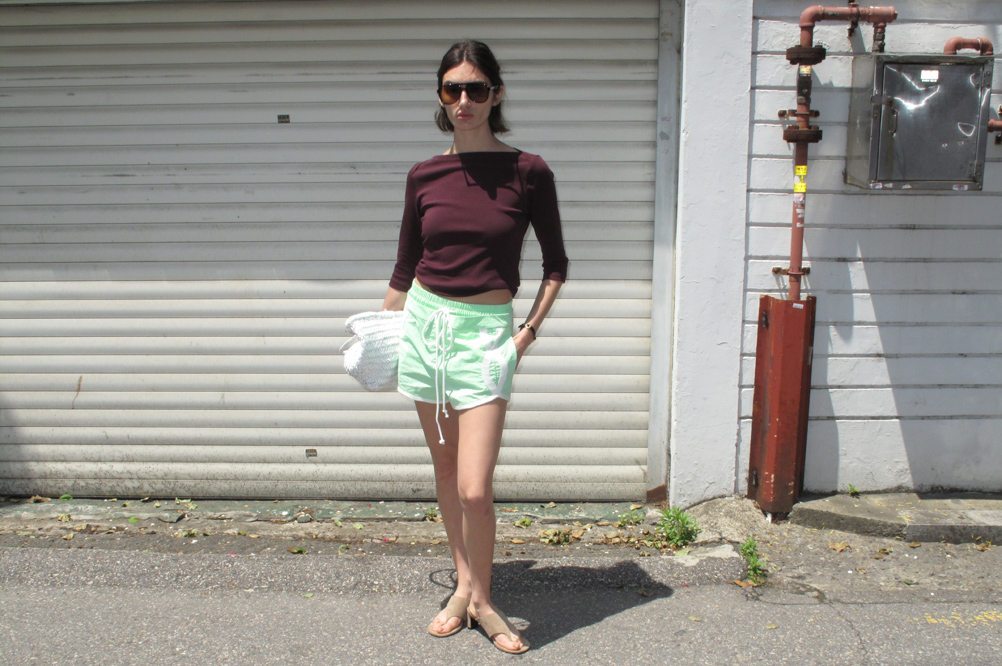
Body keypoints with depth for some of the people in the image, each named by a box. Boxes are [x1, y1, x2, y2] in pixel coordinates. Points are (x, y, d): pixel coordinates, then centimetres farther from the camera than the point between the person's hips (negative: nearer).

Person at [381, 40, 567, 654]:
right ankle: (464, 585, 32)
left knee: (475, 488, -7)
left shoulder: (528, 172, -4)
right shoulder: (425, 176, 4)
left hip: (486, 329, -3)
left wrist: (530, 330, -3)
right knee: (445, 470, 13)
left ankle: (482, 598, 20)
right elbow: (405, 266, 14)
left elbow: (556, 264, 5)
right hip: (424, 323, 4)